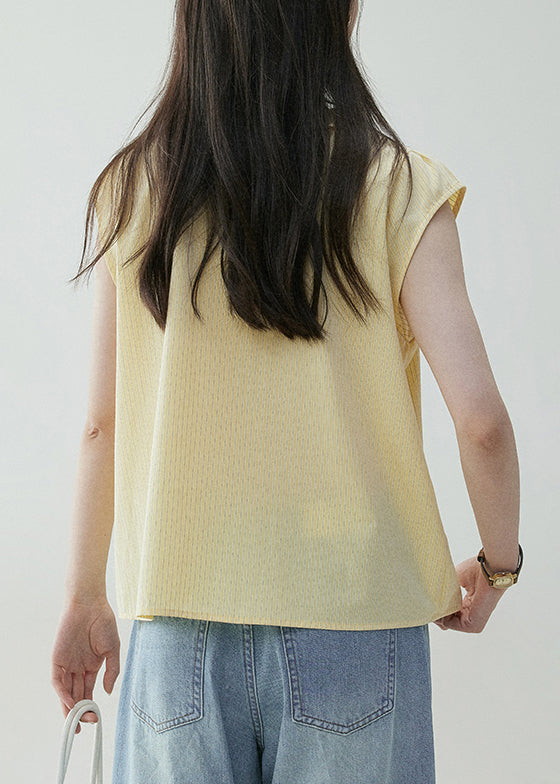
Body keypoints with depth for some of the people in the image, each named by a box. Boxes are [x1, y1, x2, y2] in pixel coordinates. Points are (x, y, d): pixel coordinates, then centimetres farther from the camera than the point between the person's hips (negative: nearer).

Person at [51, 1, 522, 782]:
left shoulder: (132, 189, -1)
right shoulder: (397, 187, -7)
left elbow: (102, 424, 2)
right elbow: (480, 418, -12)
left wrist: (84, 599, 14)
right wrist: (499, 564, 6)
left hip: (182, 625, 2)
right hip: (353, 616, -2)